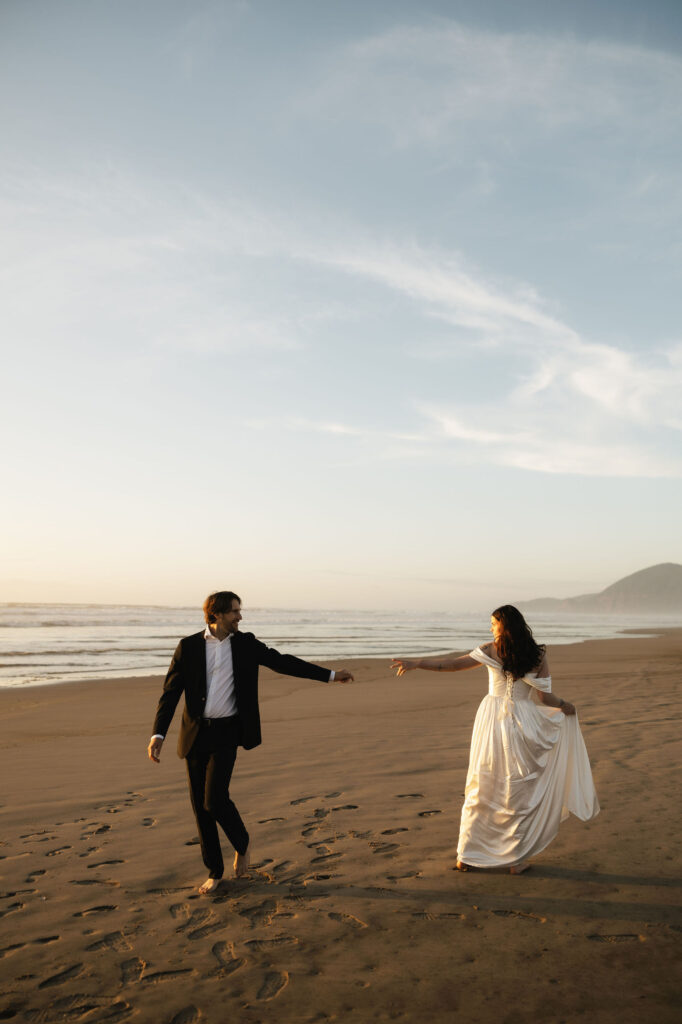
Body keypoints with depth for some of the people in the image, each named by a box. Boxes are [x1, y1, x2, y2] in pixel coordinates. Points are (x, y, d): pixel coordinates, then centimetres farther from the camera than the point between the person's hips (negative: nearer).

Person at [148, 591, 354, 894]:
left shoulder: (246, 644, 3)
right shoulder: (188, 646, -1)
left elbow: (284, 662, 7)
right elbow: (171, 693, -2)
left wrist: (330, 675, 5)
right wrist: (158, 734, -13)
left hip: (227, 732, -1)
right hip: (196, 734, 1)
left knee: (215, 798, -14)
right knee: (200, 805, 6)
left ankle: (241, 844, 16)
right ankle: (214, 871, 23)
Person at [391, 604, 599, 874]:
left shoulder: (491, 651, -6)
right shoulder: (537, 655, -3)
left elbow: (451, 664, -8)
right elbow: (544, 697, -5)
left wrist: (415, 662, -1)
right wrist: (564, 705, 15)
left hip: (492, 722, 0)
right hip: (523, 725, 0)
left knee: (481, 790, 12)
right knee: (518, 793, 11)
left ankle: (468, 855, 18)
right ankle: (515, 859, 16)